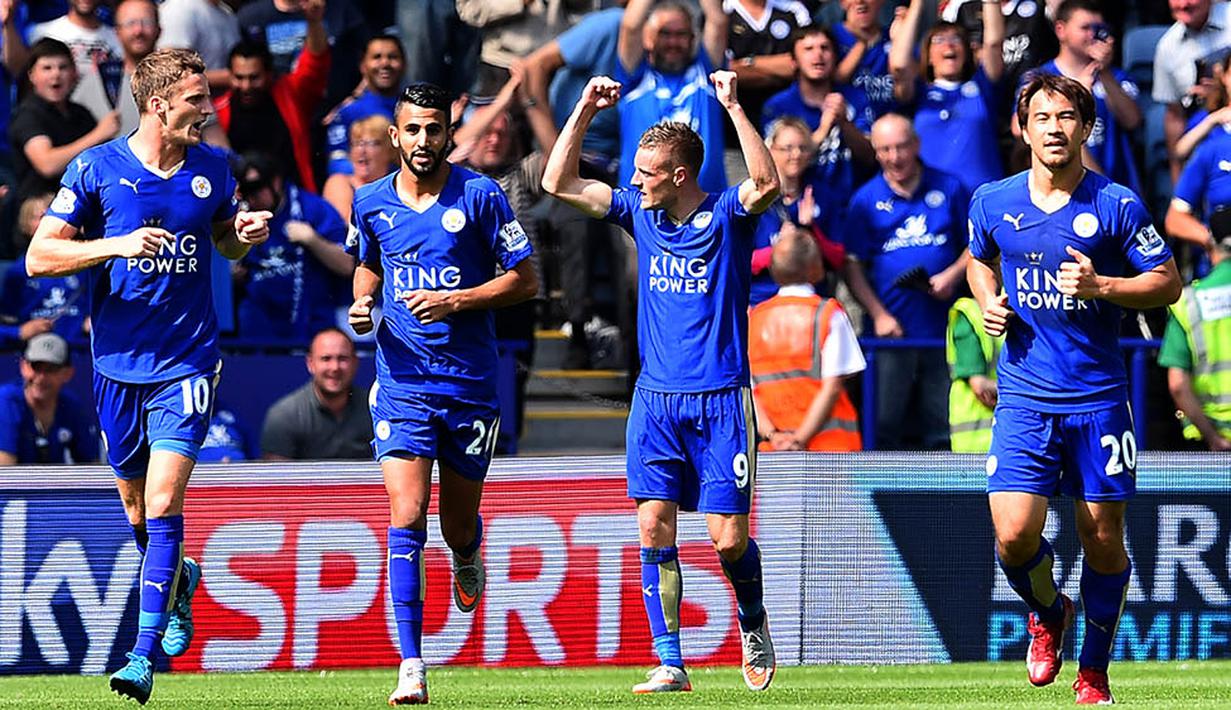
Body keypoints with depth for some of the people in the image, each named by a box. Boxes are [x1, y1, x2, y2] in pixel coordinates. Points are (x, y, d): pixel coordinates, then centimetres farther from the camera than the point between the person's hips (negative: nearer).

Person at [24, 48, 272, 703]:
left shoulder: (212, 169, 3)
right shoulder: (96, 169, -5)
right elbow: (40, 256, -6)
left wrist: (247, 235, -3)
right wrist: (117, 245, -19)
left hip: (187, 360, 0)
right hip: (118, 360, 0)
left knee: (163, 501, -14)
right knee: (137, 508, 12)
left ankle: (145, 652, -15)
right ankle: (178, 579, 45)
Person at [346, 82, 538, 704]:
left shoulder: (480, 197, -6)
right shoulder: (371, 203, 4)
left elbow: (525, 279, -3)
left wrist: (456, 301, -16)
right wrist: (362, 303, 2)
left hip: (470, 382, -1)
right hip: (402, 379, 1)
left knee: (459, 526, 10)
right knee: (406, 518, -14)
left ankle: (468, 560, 50)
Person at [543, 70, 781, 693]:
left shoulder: (726, 216, -5)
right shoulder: (640, 212, 9)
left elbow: (766, 183, -26)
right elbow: (559, 183, 11)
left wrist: (733, 106, -29)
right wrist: (585, 110, 2)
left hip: (721, 401, -4)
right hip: (655, 400, 4)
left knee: (728, 538, -5)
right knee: (655, 529, -6)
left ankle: (753, 621, 25)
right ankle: (670, 664, -2)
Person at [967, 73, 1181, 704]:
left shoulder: (1116, 205, -5)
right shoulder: (994, 203, 4)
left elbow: (1168, 282, -1)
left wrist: (1102, 286, -17)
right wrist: (989, 301, 3)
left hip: (1097, 397, -1)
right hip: (1024, 397, 1)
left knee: (1102, 539, 3)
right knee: (1014, 535, -12)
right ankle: (1047, 615, 22)